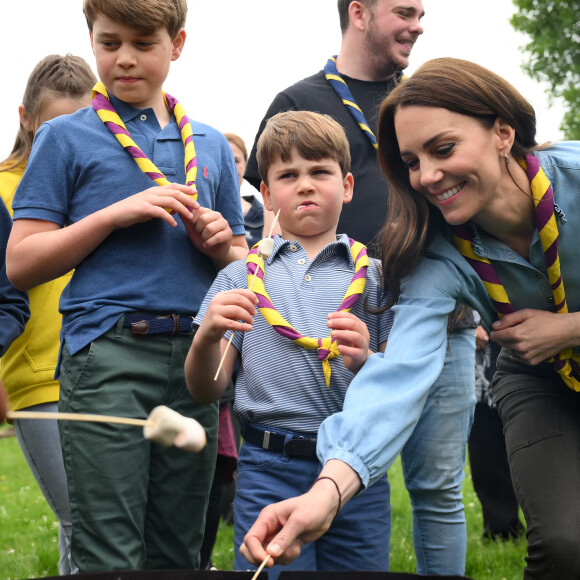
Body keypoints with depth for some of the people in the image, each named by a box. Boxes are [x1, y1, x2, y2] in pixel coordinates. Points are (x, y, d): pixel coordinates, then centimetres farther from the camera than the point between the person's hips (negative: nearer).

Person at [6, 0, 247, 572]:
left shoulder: (211, 145, 17)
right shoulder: (66, 138, 6)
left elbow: (243, 261, 23)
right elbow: (21, 264, 0)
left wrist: (221, 246, 0)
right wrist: (115, 214, -10)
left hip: (193, 359, 4)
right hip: (107, 357, -4)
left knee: (178, 551, 10)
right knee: (110, 554, -7)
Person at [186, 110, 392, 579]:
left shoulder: (374, 275, 8)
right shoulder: (241, 277, 9)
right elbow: (207, 391, 6)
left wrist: (366, 362, -16)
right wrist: (207, 336, -14)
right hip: (269, 471, 0)